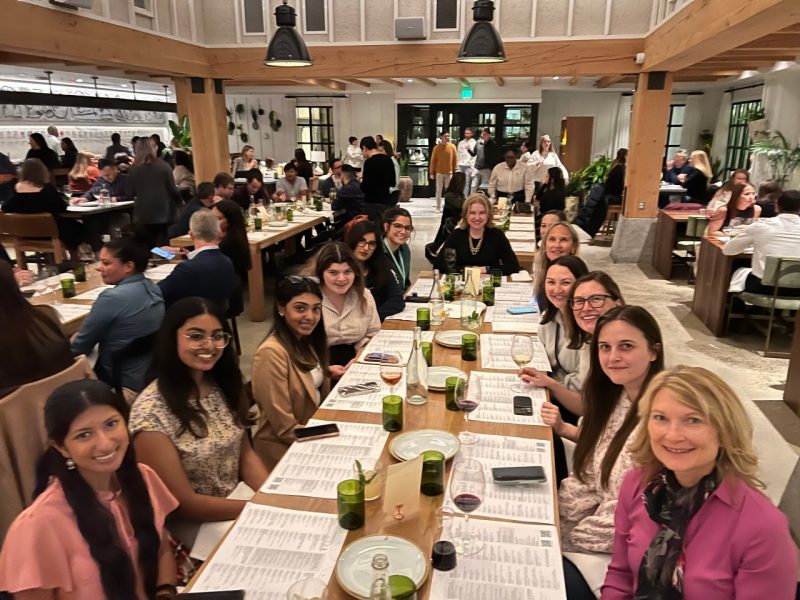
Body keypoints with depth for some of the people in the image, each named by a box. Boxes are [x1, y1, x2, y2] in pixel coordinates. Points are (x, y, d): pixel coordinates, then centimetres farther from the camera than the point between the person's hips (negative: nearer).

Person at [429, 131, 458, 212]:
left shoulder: (452, 147, 1)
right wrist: (432, 172, -3)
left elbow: (455, 160, 3)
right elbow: (433, 161, 0)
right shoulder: (437, 147, -2)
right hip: (439, 172, -1)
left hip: (449, 172, 1)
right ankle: (438, 207, 10)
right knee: (439, 190, 4)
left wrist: (456, 171, 0)